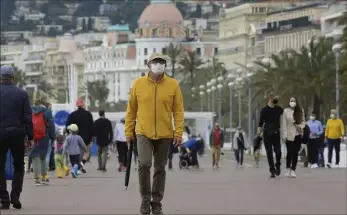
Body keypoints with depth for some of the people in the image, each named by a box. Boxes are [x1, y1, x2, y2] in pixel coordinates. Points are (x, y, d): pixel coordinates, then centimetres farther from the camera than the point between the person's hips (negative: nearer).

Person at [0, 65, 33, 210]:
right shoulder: (21, 94, -1)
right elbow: (27, 117, -2)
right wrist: (30, 136, 2)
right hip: (17, 134, 1)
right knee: (18, 166, 15)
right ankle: (15, 196, 0)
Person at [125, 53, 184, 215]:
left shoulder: (173, 84, 0)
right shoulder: (138, 84, 1)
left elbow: (178, 110, 0)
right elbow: (131, 110, 6)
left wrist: (179, 132, -7)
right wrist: (128, 132, 4)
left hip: (164, 135, 1)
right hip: (144, 133, -1)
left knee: (160, 169, 7)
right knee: (144, 164, -15)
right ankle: (145, 199, 0)